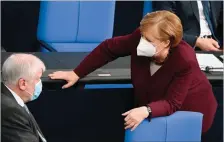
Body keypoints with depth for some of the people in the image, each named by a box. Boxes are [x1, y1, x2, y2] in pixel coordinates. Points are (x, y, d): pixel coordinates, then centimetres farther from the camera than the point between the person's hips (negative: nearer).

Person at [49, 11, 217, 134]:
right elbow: (109, 48, -12)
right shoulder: (141, 37, -25)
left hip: (189, 110, -4)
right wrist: (77, 73, -12)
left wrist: (146, 111, -50)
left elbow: (171, 104, -31)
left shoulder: (185, 60, -35)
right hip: (155, 103, 4)